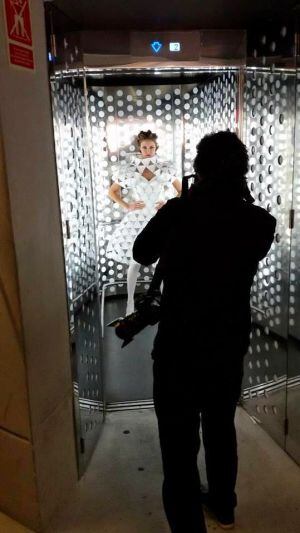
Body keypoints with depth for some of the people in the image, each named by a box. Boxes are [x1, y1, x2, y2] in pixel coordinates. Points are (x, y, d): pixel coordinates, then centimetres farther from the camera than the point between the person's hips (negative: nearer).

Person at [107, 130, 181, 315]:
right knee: (135, 262, 4)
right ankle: (130, 301, 20)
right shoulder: (128, 170, -3)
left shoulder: (166, 168, -2)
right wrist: (127, 205, -3)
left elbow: (181, 191, 10)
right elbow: (112, 191, 9)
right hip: (137, 220, -1)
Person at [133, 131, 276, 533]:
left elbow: (141, 254, 1)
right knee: (221, 428, 27)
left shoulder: (179, 212, -16)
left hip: (178, 353, -4)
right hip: (230, 350, 5)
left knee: (180, 449, 8)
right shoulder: (261, 223, -8)